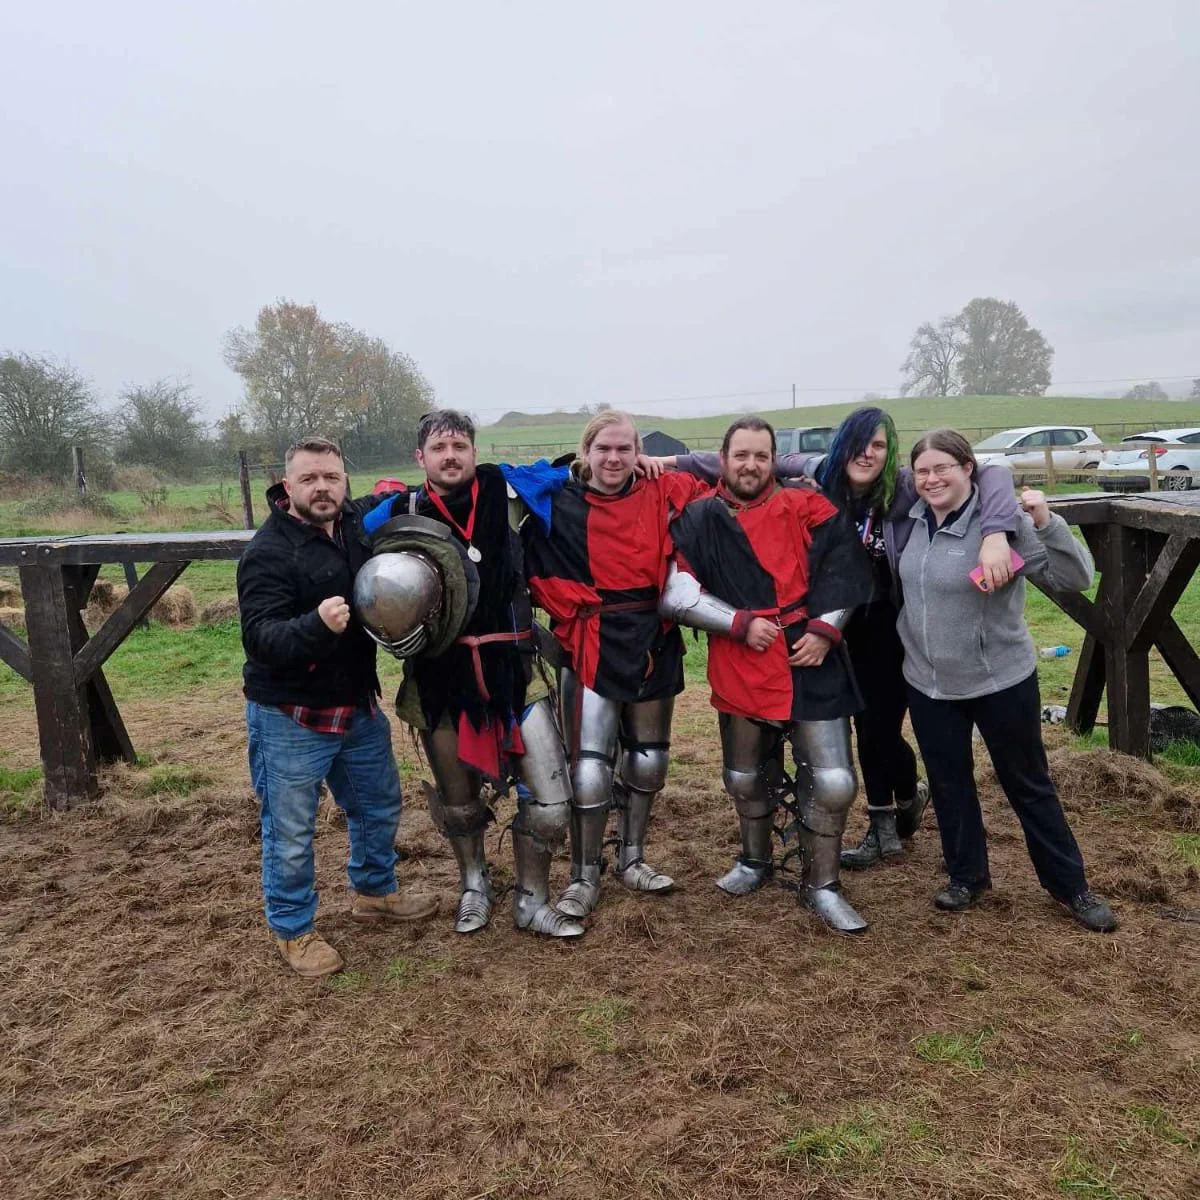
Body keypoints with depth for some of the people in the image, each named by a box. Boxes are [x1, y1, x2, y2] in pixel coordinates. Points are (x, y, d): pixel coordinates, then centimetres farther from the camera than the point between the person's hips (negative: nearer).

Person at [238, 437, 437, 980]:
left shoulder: (355, 524, 1)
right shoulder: (268, 552, -19)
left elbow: (381, 503, 25)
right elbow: (260, 637, -29)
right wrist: (316, 624, -46)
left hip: (358, 705, 7)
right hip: (290, 717, -7)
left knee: (379, 805, 22)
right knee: (290, 832, 6)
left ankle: (374, 892, 45)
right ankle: (293, 931, 28)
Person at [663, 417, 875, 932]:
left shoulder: (805, 507, 1)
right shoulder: (699, 519, 0)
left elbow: (844, 564, -3)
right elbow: (675, 592, -7)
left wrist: (824, 628, -13)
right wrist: (740, 624, -12)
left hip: (811, 664, -1)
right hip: (739, 669, 1)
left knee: (833, 781, -3)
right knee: (746, 777, 18)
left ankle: (821, 885, 17)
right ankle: (755, 861, 44)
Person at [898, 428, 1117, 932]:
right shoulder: (914, 521, -2)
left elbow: (1075, 578, -21)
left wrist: (1047, 524, -36)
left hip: (1001, 680, -4)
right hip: (928, 682, 5)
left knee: (1028, 785, 10)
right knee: (949, 783, 17)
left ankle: (1071, 886, 28)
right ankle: (967, 875, 36)